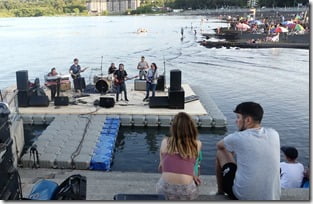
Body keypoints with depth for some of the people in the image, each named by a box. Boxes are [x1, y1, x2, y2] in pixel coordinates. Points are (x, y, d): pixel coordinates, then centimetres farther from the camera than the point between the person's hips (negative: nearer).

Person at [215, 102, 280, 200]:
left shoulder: (238, 138, -14)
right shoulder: (274, 134, -3)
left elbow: (219, 145, 8)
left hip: (243, 197, -4)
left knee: (220, 152, 13)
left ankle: (220, 192, 30)